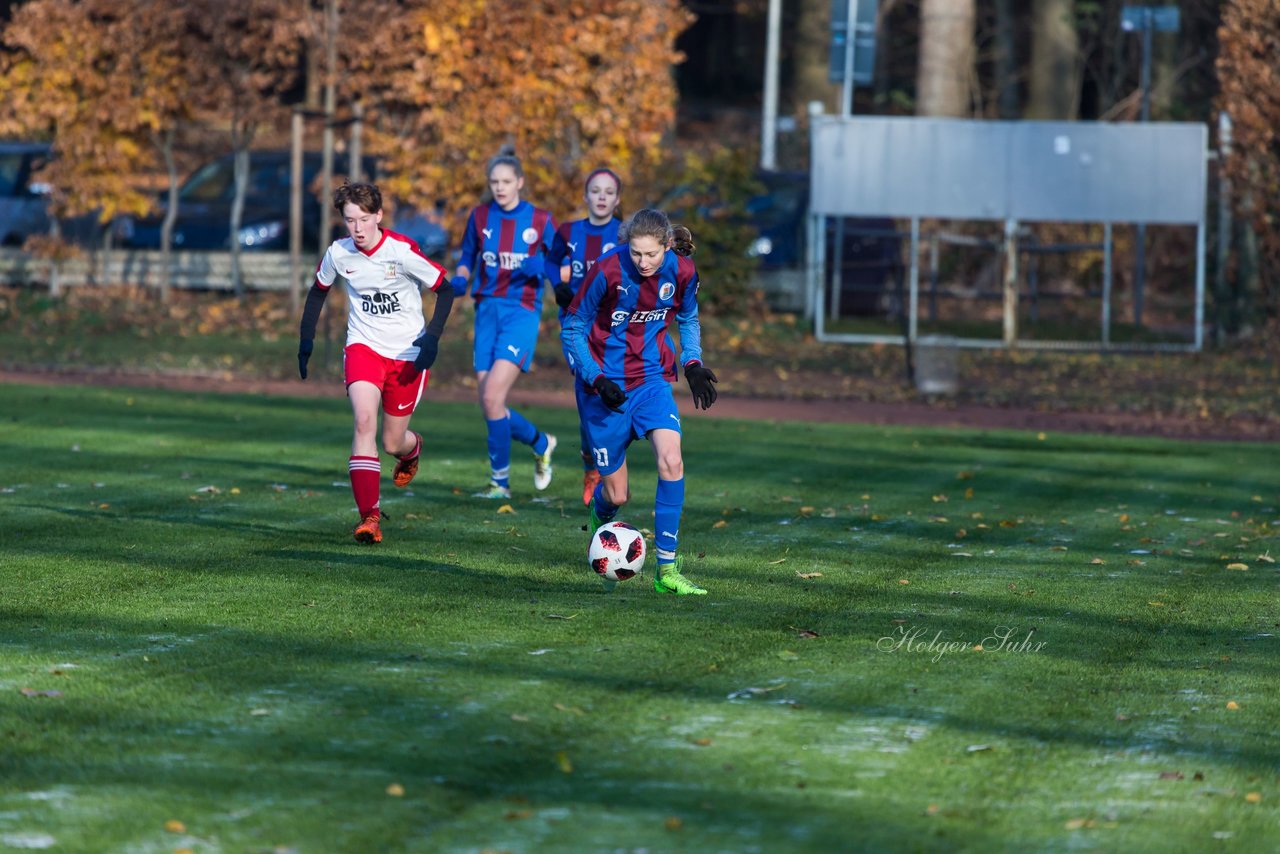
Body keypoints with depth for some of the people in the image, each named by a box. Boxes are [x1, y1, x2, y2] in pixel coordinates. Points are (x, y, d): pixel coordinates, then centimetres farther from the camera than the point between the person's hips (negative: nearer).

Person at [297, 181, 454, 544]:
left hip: (407, 352, -2)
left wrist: (432, 336, -20)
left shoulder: (402, 250, -18)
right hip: (364, 346, 2)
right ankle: (369, 516, -24)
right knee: (364, 421, -23)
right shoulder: (338, 253, -6)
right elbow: (318, 291, 14)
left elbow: (445, 289, -9)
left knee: (392, 443, 7)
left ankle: (413, 447, 49)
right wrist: (306, 338, 10)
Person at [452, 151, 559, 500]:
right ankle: (541, 443, 27)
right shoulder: (480, 217, 8)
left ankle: (500, 481, -6)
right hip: (488, 310, 4)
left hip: (522, 311, -4)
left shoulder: (540, 221, 0)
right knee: (488, 403, 1)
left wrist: (541, 267, -16)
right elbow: (467, 259, 18)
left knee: (492, 396, -18)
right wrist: (459, 280, -4)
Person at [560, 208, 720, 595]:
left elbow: (688, 319, 13)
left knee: (671, 462, -21)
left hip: (653, 379, 2)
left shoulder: (682, 271, -9)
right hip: (607, 385, -2)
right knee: (616, 494, 1)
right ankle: (599, 517, 41)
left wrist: (693, 364, -3)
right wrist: (596, 379, -19)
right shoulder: (608, 271, -20)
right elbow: (572, 328, -8)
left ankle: (667, 569, -14)